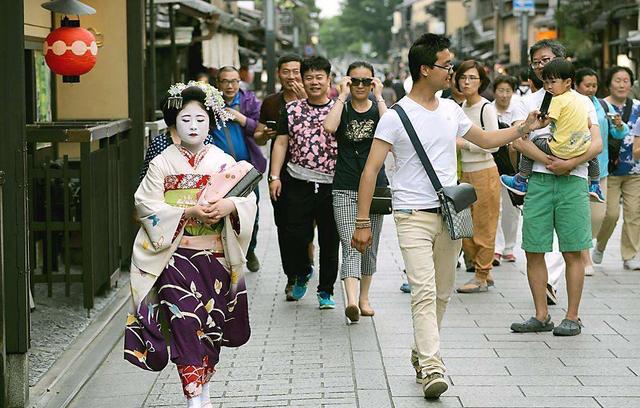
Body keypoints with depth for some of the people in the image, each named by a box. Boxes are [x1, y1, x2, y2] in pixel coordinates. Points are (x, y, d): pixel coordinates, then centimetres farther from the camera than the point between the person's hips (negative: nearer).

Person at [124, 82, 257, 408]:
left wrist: (230, 206, -23)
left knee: (211, 320, 7)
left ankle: (202, 381, 26)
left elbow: (249, 199, 0)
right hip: (176, 252, -2)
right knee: (186, 318, -11)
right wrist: (188, 212, -18)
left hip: (215, 254, 2)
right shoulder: (162, 163, -1)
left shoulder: (223, 161, 4)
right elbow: (145, 204, -7)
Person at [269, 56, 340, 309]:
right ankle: (302, 274, 27)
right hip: (298, 183, 1)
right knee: (296, 235, -3)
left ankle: (326, 291, 18)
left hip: (331, 185, -1)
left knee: (330, 241, 4)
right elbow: (281, 142, 5)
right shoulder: (292, 110, 7)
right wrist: (275, 176, -1)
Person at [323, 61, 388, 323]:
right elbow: (329, 127, -20)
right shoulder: (342, 108, 4)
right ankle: (351, 301, -29)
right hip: (345, 189, -2)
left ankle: (364, 297, 27)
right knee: (351, 246, -15)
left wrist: (379, 97, -12)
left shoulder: (377, 109, 7)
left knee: (369, 247, 12)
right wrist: (343, 95, -13)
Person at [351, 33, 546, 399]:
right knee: (425, 292, -15)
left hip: (450, 215, 6)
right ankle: (431, 369, -19)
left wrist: (525, 128, 15)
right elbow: (371, 169, -8)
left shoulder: (451, 110, 10)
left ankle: (421, 353, 27)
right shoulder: (396, 117, -8)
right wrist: (363, 222, -12)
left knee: (443, 293, 11)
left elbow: (486, 139, 26)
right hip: (414, 217, -6)